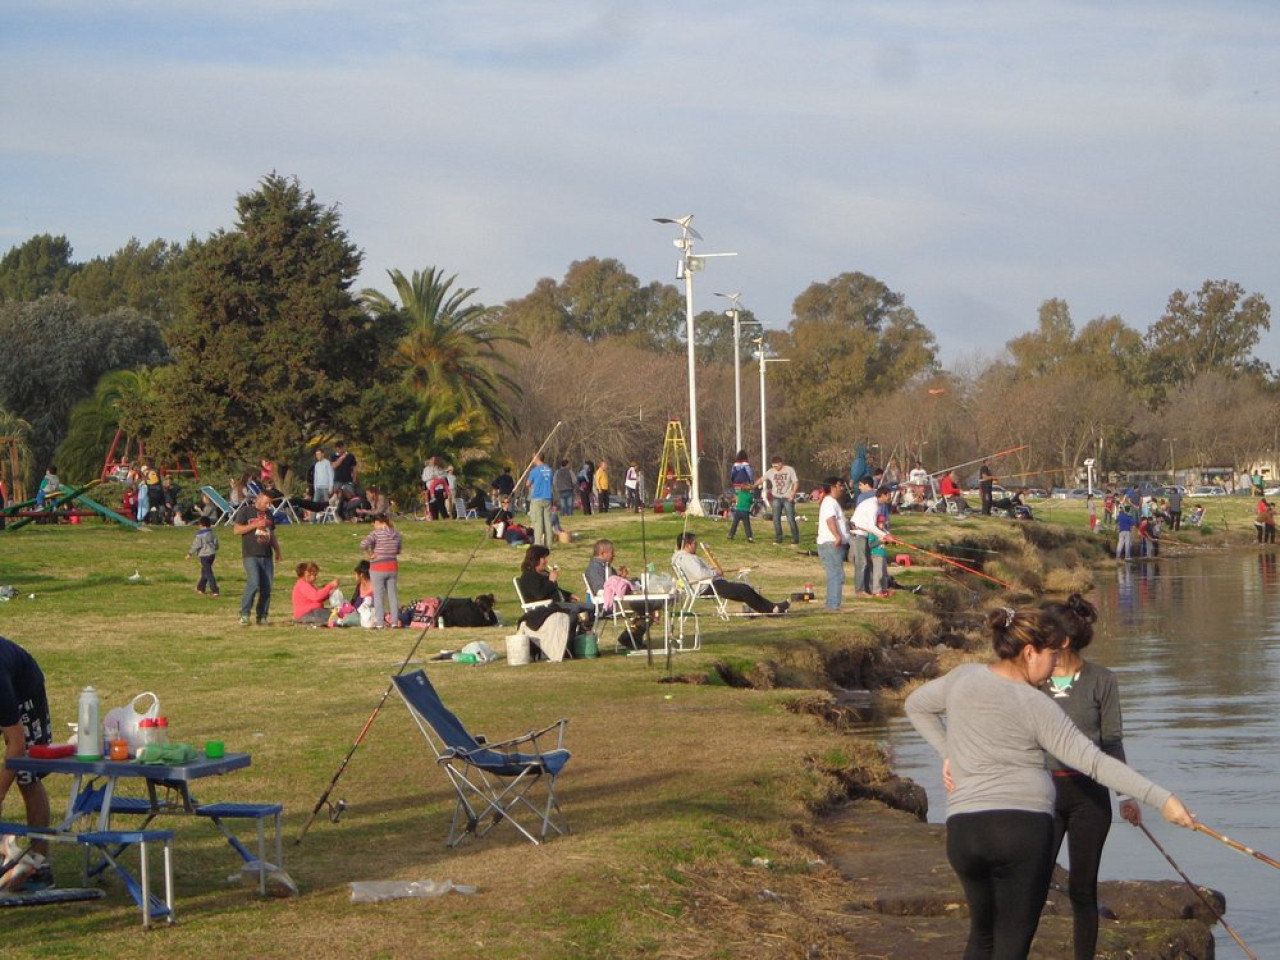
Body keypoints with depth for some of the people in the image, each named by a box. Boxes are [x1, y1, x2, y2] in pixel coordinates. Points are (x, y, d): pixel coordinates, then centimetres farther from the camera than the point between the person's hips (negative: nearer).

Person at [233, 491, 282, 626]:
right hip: (250, 555, -6)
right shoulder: (246, 511, 2)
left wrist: (277, 552, 23)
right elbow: (236, 530, -5)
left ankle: (262, 617, 7)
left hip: (267, 556, 6)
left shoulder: (268, 514, 20)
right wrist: (255, 525, -11)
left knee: (267, 587, 0)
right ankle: (244, 614, -12)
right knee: (253, 583, -20)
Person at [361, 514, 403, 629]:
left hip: (378, 568, -5)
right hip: (393, 567, 5)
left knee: (378, 595, 1)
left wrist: (369, 555, -13)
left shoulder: (376, 533, -12)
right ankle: (395, 621, 11)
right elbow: (399, 549, 12)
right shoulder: (396, 533, 4)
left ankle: (379, 623, 0)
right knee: (392, 594, 10)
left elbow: (363, 544, -25)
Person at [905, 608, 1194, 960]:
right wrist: (1161, 799, -14)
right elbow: (1094, 762, -12)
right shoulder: (1035, 706, -7)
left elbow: (916, 706, 27)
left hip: (962, 828, 5)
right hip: (1026, 827, -5)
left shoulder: (963, 678, 8)